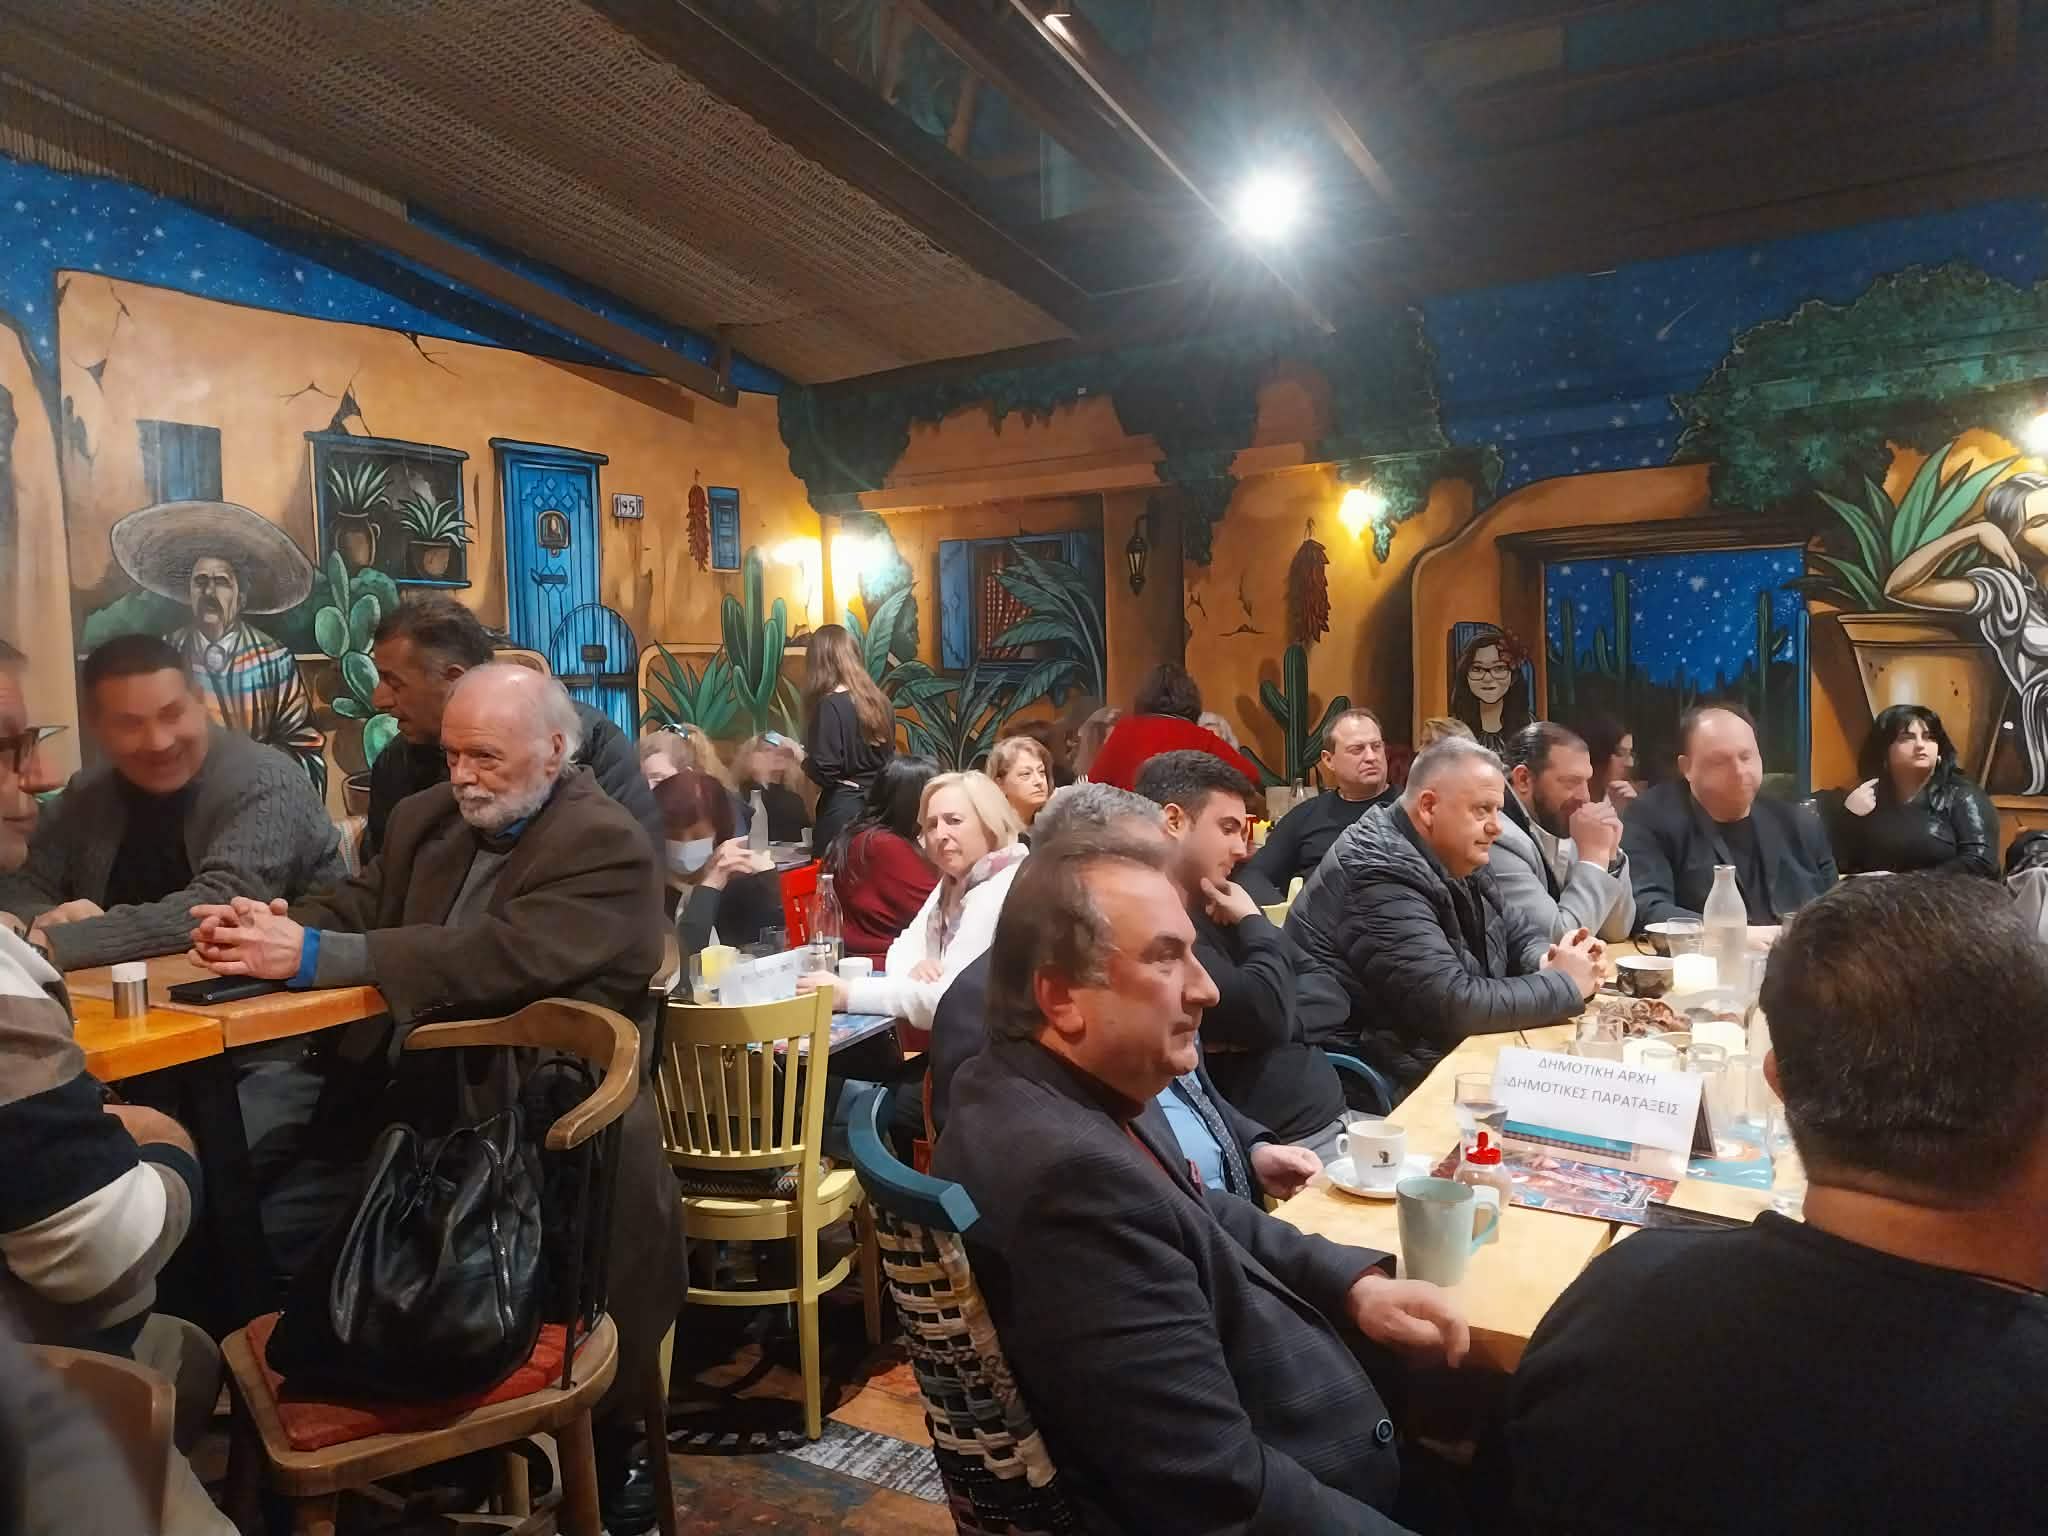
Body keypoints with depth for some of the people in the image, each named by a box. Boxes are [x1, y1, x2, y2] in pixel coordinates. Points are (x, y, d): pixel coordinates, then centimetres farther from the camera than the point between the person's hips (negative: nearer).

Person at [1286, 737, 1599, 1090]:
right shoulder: (1379, 875, -24)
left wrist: (1546, 959, -5)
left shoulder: (1454, 861, 6)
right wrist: (1564, 984, -16)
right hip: (1384, 1083, -9)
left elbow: (1517, 931, 19)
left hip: (1449, 1052, 9)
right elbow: (1453, 1006, -29)